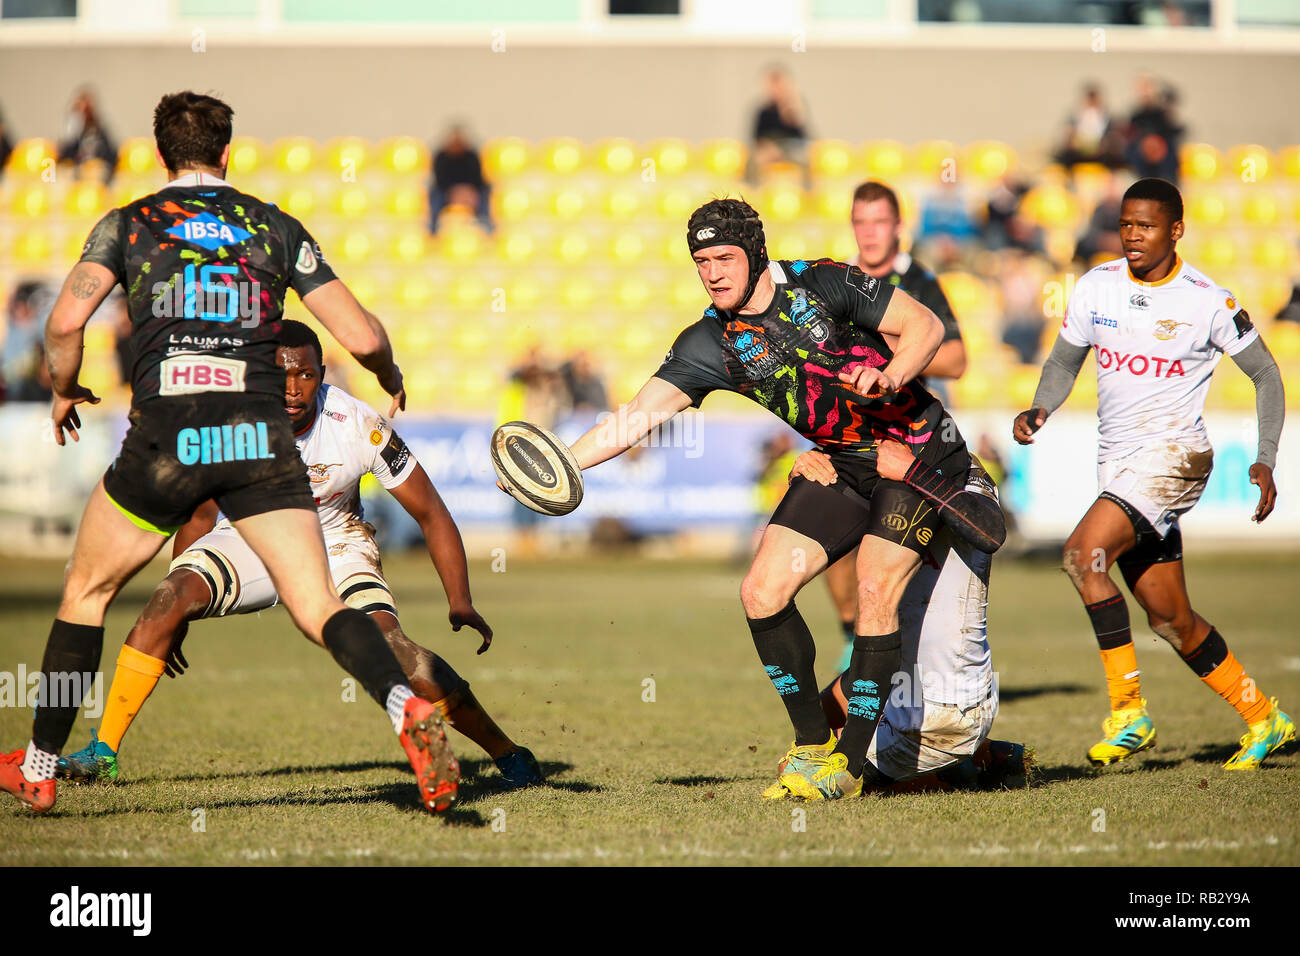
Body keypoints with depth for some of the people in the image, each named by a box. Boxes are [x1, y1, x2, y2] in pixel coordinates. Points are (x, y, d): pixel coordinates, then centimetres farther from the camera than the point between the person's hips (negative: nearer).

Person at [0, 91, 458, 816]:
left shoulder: (127, 224, 11)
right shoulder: (278, 228, 14)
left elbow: (65, 323, -3)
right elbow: (362, 336, 10)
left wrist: (65, 392, 17)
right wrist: (392, 382, 31)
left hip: (166, 436, -1)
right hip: (261, 435, 1)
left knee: (87, 591, 19)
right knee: (319, 606, -4)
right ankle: (408, 709, -31)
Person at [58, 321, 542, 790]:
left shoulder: (359, 425, -26)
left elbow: (430, 514, -14)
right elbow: (200, 516, -3)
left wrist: (461, 603, -22)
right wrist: (174, 618, 2)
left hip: (335, 545, -2)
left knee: (387, 644, -26)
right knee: (173, 594, -26)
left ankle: (508, 754, -8)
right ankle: (103, 752, -18)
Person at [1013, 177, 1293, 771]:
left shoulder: (1207, 301, -8)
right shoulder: (1096, 288, 3)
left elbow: (1265, 374, 2)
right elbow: (1064, 362, 15)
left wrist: (1265, 461, -7)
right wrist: (1040, 409, -6)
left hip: (1173, 452, -6)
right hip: (1117, 462, 6)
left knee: (1084, 552, -26)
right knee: (1170, 619, 9)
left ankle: (1129, 711, -20)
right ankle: (1263, 719, 25)